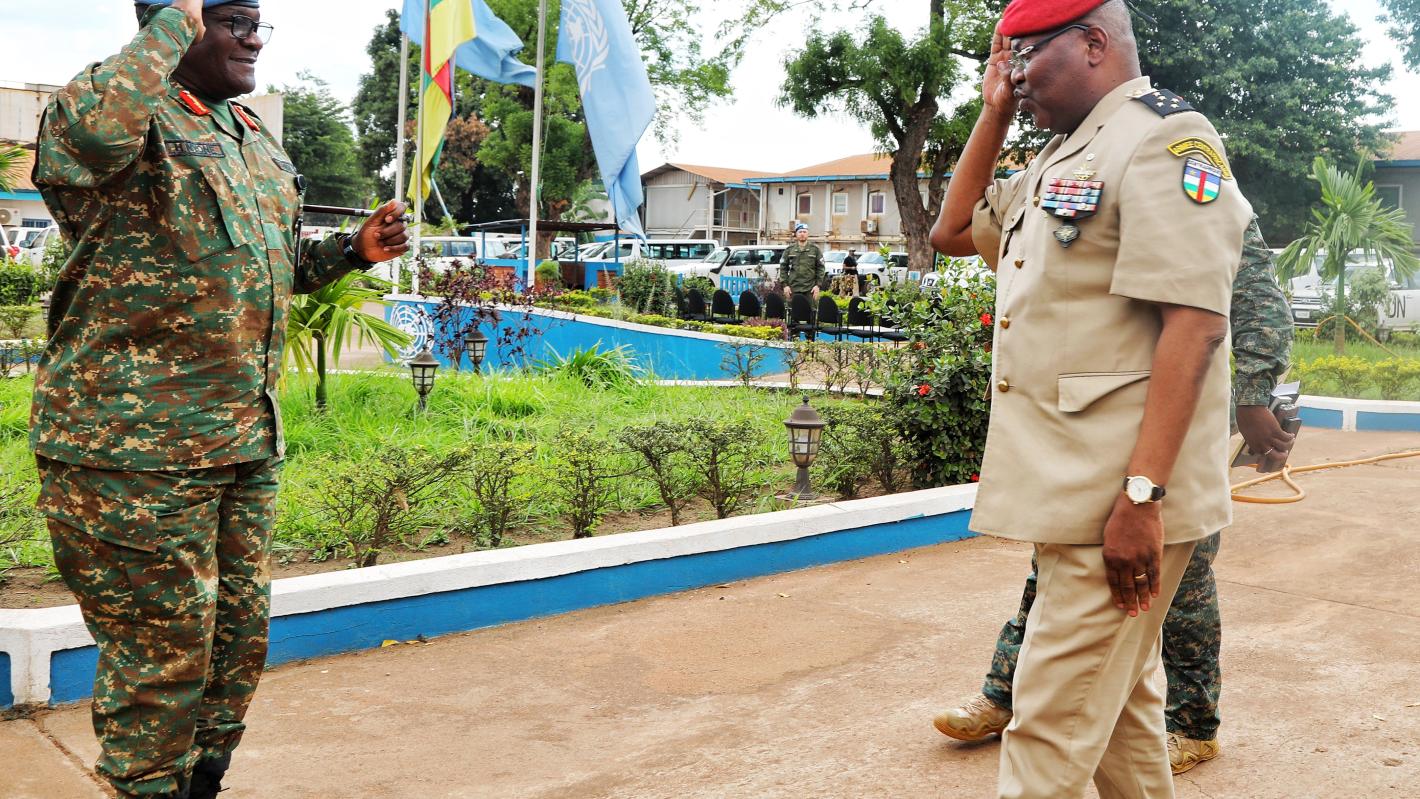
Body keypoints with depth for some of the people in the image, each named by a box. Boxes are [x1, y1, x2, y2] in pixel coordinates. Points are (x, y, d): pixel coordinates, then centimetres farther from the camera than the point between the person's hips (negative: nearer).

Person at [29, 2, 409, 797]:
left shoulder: (255, 137, 16)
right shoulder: (136, 116, -11)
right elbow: (79, 136, -37)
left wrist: (354, 250, 9)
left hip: (247, 437, 8)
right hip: (137, 444, -8)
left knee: (240, 637, 17)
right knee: (162, 652, 2)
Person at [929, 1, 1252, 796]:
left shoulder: (1164, 138, -11)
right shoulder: (1063, 161, 17)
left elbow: (1193, 325, -20)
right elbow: (953, 230, 26)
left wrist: (1141, 497, -25)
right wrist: (995, 111, 17)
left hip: (1119, 501, -9)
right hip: (1075, 491, 9)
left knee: (1052, 733, -6)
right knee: (1117, 710, 19)